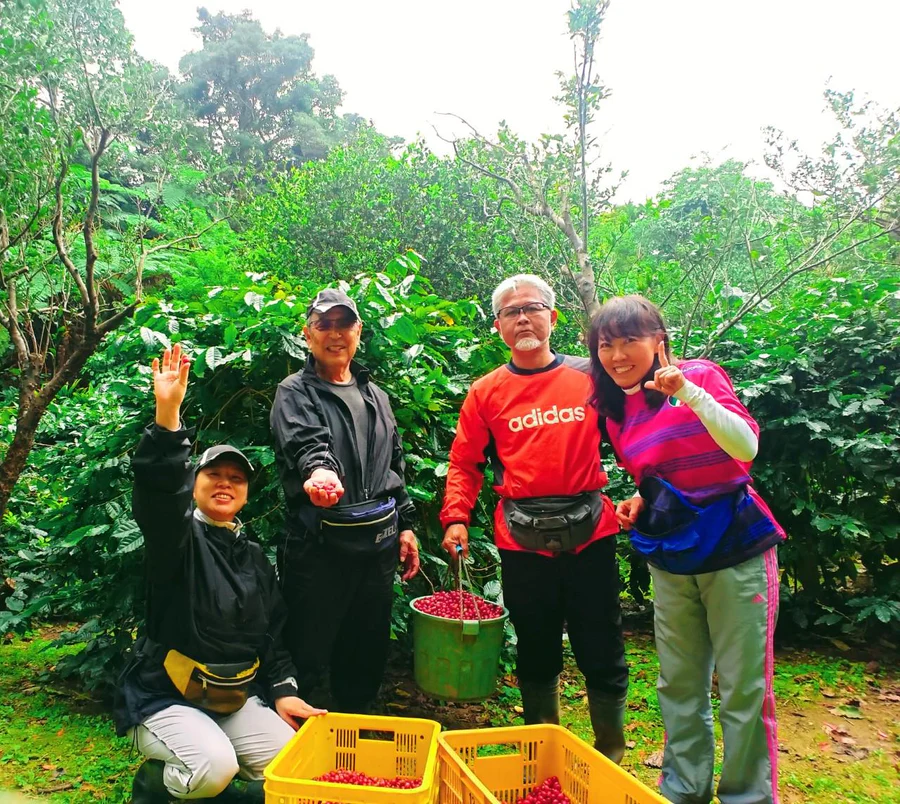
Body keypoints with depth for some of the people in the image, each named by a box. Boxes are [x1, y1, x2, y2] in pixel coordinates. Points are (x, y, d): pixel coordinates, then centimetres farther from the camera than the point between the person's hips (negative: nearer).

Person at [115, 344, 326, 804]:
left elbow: (273, 632, 10)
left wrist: (283, 690, -2)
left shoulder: (255, 557, 8)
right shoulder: (179, 538, -10)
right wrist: (167, 415, -46)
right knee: (214, 765, -30)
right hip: (163, 697, -6)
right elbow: (158, 491, -33)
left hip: (235, 698, 6)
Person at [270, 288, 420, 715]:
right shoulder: (296, 392, -2)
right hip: (319, 545, -6)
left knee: (369, 652, 17)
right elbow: (303, 441, -24)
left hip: (379, 542, 6)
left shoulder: (375, 395, 16)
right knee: (311, 652, 2)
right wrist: (319, 469, -45)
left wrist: (405, 525, 15)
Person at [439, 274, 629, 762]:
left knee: (601, 653, 10)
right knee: (536, 655, 15)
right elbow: (464, 464, 5)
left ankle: (611, 760, 31)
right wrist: (456, 519, -7)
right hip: (522, 540, 1)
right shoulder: (485, 392, 5)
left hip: (589, 532, 0)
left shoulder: (590, 376, 4)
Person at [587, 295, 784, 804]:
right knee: (678, 686, 15)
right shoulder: (617, 410, 6)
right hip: (671, 560, 5)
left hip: (736, 550, -5)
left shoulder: (700, 375, -10)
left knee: (744, 689, 3)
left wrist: (687, 390, -32)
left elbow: (747, 446, -24)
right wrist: (638, 503, -1)